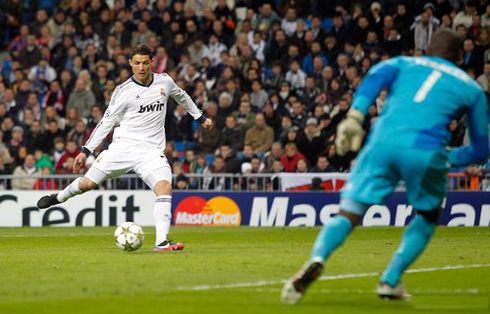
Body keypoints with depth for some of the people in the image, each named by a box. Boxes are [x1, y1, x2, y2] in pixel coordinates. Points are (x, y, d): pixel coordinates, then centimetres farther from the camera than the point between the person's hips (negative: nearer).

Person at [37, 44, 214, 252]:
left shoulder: (164, 82, 7)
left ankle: (161, 242, -27)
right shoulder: (124, 90, -1)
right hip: (123, 146, -1)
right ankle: (59, 197, 29)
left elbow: (181, 96, 30)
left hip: (151, 151, 1)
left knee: (165, 188, -24)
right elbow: (107, 122, 3)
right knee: (87, 183, -5)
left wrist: (200, 118, 37)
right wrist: (86, 151, 0)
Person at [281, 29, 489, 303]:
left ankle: (317, 259, -26)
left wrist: (355, 117, -6)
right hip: (426, 149, -1)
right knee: (428, 215, 25)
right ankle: (391, 280, 12)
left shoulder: (404, 63, 29)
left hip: (382, 143, 1)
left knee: (348, 215, 5)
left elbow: (376, 76, 5)